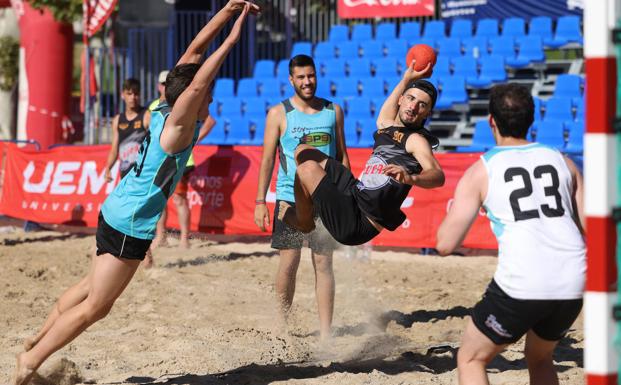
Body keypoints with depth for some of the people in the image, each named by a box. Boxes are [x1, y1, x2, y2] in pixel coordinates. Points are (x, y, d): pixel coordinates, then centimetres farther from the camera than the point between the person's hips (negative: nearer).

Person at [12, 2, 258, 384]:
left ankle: (36, 344, 33)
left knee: (92, 289, 24)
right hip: (132, 225, -9)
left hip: (117, 212, 9)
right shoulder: (178, 125, -20)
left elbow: (193, 51, 4)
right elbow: (196, 84, -40)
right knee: (95, 306, 1)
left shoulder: (164, 110, 0)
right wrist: (231, 40, -38)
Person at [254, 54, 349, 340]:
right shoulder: (279, 114, 1)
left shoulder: (333, 111, 8)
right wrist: (260, 201, -5)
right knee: (288, 262, -1)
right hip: (290, 198, -1)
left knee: (323, 264, -1)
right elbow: (267, 160, 1)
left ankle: (325, 332, -2)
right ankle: (282, 323, 18)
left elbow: (342, 156, 13)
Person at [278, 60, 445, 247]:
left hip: (356, 224, -9)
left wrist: (410, 178, -51)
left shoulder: (416, 140, -12)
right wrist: (406, 80, 43)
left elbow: (438, 176, -31)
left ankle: (303, 221, 5)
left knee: (308, 168, -19)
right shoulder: (386, 126, 12)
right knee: (303, 152, 19)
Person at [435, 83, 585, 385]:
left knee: (471, 359, 16)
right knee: (539, 359, 30)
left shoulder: (481, 172, 7)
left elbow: (445, 244, 5)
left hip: (521, 285, -4)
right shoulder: (562, 161, 17)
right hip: (573, 284, 4)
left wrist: (454, 210, 25)